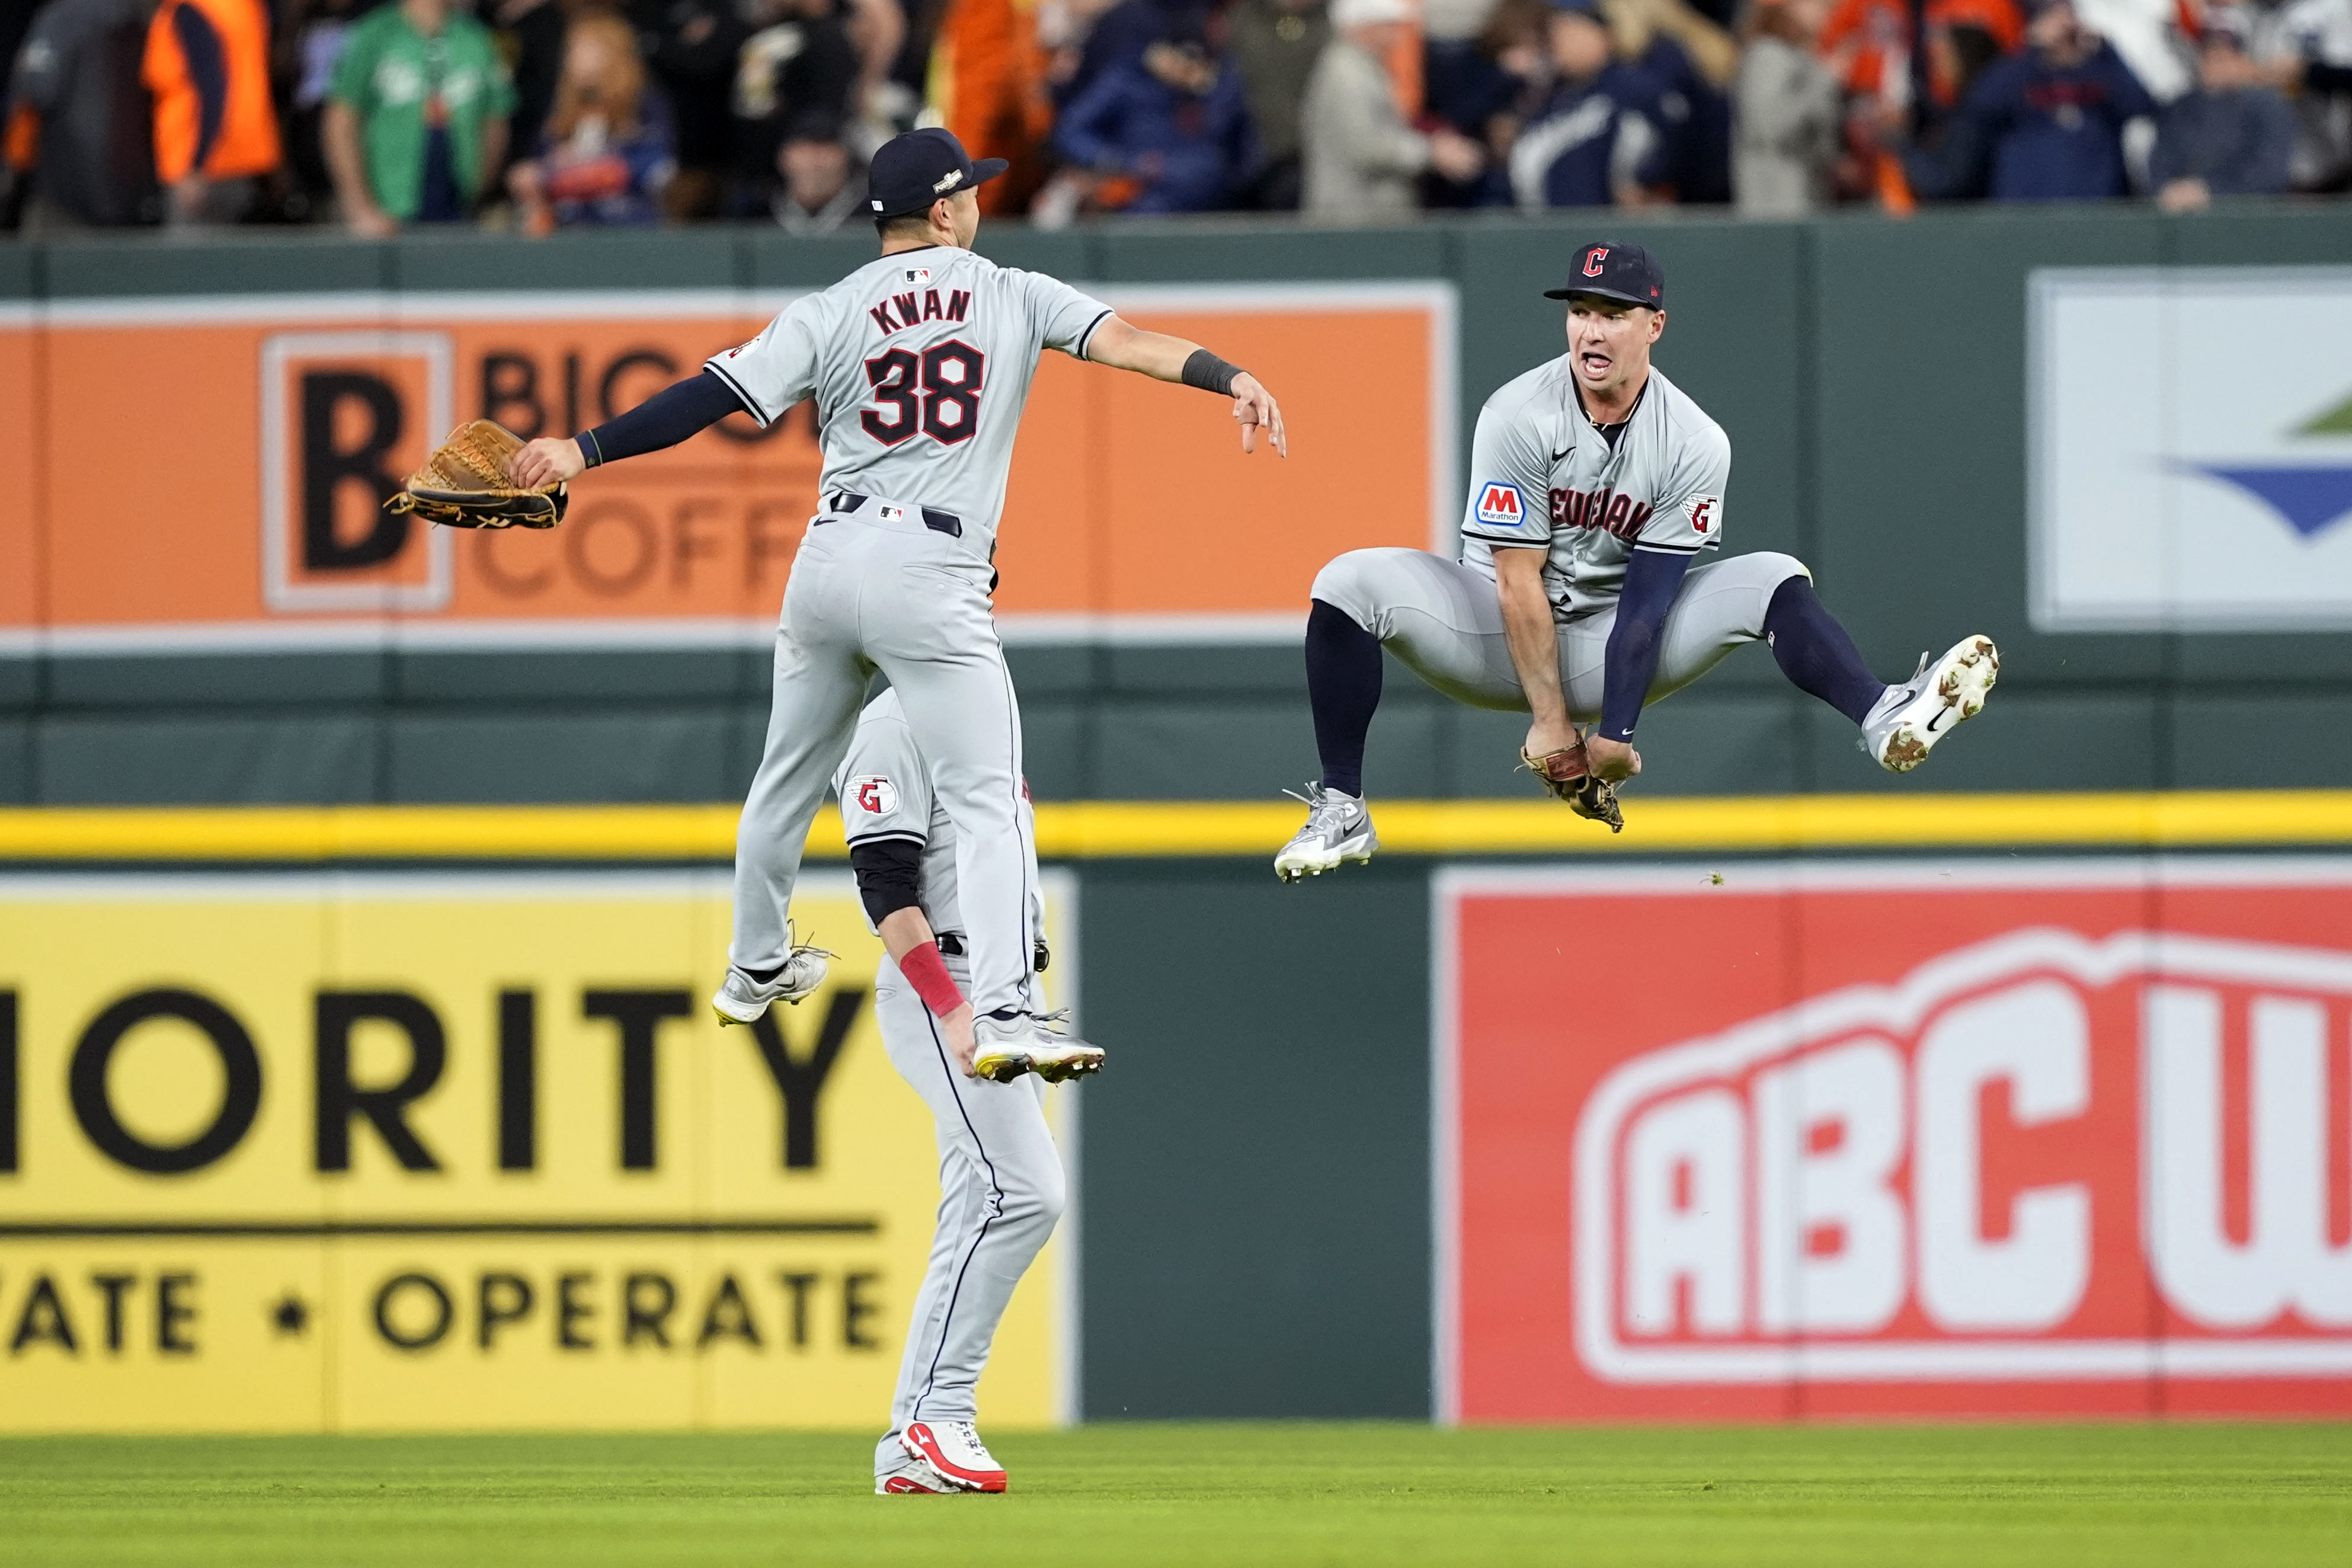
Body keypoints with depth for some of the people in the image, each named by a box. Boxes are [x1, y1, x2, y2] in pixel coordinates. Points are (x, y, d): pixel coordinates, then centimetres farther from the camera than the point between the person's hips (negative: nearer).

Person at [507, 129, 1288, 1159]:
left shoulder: (832, 314, 7)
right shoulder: (1013, 297, 6)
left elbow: (714, 397, 0)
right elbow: (1120, 338, -9)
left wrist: (585, 451, 1)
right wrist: (1227, 379, -19)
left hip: (832, 559, 3)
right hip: (934, 581, -3)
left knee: (789, 778, 24)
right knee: (987, 803, -8)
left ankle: (755, 970, 39)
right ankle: (1000, 1016, -24)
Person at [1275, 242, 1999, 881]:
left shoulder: (1694, 444, -12)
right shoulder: (1518, 417, -17)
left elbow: (1649, 598, -16)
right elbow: (1519, 582, -18)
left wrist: (1615, 733, -22)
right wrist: (1550, 718, -20)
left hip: (1612, 645, 1)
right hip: (1504, 639, -1)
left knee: (1771, 581, -16)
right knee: (1354, 584, -26)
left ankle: (1885, 722, -38)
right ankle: (1340, 811, -21)